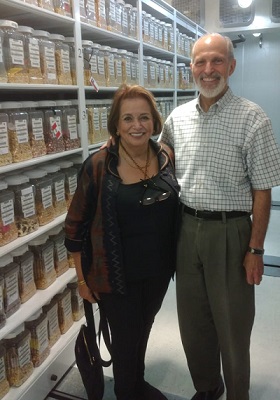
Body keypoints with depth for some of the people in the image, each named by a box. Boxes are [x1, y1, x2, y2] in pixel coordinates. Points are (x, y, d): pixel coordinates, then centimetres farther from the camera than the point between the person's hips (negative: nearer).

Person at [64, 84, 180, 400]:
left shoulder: (167, 157, -5)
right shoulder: (98, 166, -17)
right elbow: (75, 226, -9)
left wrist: (177, 258, 10)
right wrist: (82, 278, -6)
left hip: (159, 270, 4)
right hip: (118, 276, -4)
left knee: (143, 329, 24)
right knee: (126, 338, 14)